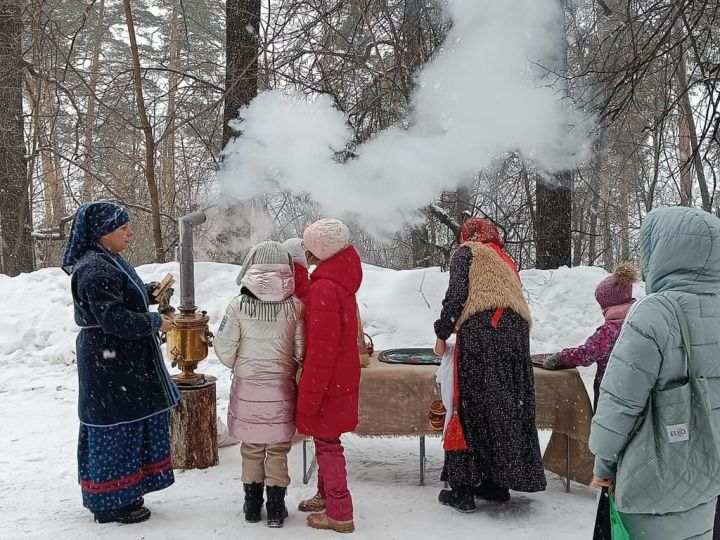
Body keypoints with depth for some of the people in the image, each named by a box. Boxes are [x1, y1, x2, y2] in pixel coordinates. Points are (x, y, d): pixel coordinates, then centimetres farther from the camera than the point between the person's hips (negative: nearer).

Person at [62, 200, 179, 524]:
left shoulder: (109, 262, 12)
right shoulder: (95, 270, -21)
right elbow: (113, 318, -25)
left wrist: (150, 292, 10)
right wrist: (155, 322, -16)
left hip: (124, 361, 10)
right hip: (110, 364, -10)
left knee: (128, 425, 18)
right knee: (116, 429, 0)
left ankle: (123, 493, 32)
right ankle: (110, 503, 14)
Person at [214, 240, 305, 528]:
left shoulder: (238, 305, -12)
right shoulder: (294, 306, -11)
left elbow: (225, 351, -6)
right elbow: (302, 352, -7)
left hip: (247, 390, 0)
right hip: (281, 390, 0)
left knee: (252, 449, 16)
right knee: (278, 451, 13)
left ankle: (253, 506, 28)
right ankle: (276, 509, 20)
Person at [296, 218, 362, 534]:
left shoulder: (325, 288, -24)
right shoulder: (340, 281, 7)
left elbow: (321, 350, -24)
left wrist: (308, 398, -19)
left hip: (328, 384, -9)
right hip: (340, 378, 9)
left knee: (326, 443, 3)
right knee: (325, 440, 21)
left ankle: (339, 514, 14)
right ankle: (326, 496, 37)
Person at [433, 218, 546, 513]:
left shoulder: (467, 252, 11)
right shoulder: (506, 260, 29)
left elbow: (456, 295, -3)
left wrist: (441, 335, 3)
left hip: (479, 332, -6)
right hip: (516, 334, 7)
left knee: (472, 407, -3)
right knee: (508, 406, 9)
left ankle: (464, 489, -1)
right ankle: (497, 484, 17)